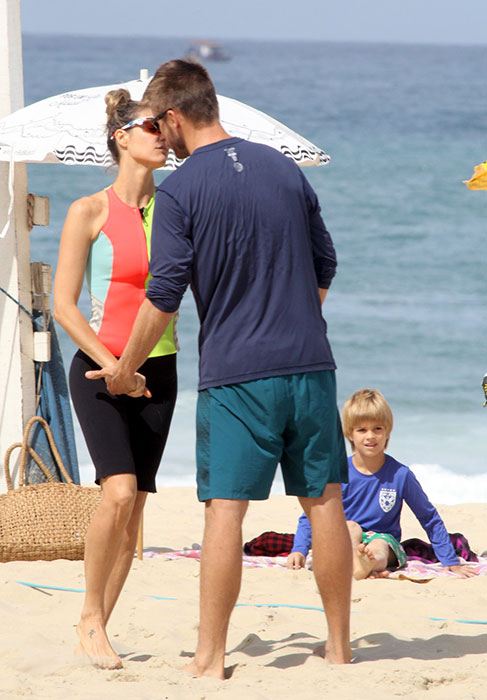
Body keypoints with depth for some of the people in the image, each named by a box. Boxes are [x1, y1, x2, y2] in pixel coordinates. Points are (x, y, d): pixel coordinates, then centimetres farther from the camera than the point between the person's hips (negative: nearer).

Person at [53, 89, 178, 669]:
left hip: (157, 368, 4)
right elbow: (63, 305, -6)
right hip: (98, 366, -4)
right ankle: (91, 616, -5)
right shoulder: (90, 212, -4)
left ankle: (97, 627, 12)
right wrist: (112, 366, -13)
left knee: (135, 504, 2)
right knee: (118, 491, -20)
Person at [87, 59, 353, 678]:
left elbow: (163, 297, -9)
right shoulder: (284, 169, 9)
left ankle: (210, 657, -3)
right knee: (324, 501, 9)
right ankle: (339, 645, 14)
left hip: (234, 375, -4)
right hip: (309, 365, 4)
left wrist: (124, 369, 4)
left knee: (224, 509, -3)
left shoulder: (179, 191, -7)